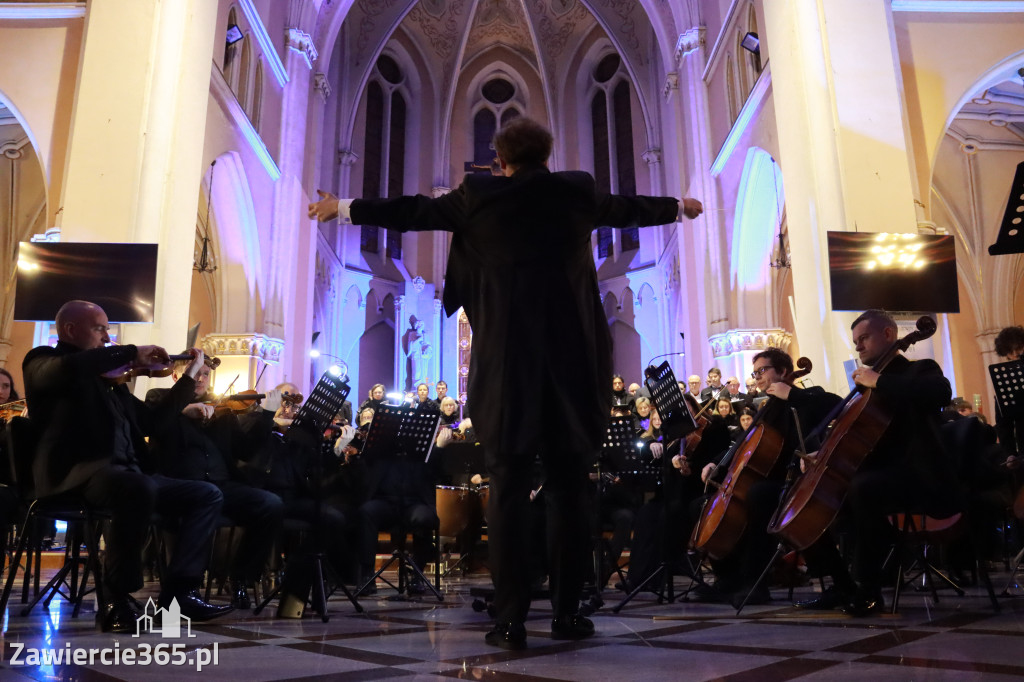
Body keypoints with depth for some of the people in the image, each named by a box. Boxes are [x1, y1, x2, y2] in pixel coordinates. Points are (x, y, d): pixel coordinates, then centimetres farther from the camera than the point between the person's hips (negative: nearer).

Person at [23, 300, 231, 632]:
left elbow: (151, 420, 30)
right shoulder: (43, 361, 7)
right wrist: (131, 353, -11)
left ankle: (178, 591, -11)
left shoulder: (108, 379, 28)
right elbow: (68, 368, -20)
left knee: (207, 494, -2)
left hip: (127, 472, 8)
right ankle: (117, 599, -22)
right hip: (81, 472, -8)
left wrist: (190, 375, 29)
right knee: (140, 489, -38)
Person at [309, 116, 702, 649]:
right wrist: (678, 206, 45)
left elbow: (414, 211, 12)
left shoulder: (480, 196, 2)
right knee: (568, 492, 10)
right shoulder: (577, 192, 7)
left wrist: (343, 208, 28)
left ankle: (511, 622, 7)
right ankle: (567, 614, 17)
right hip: (572, 364, 2)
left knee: (506, 495, 5)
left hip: (506, 365, -1)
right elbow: (627, 208, 24)